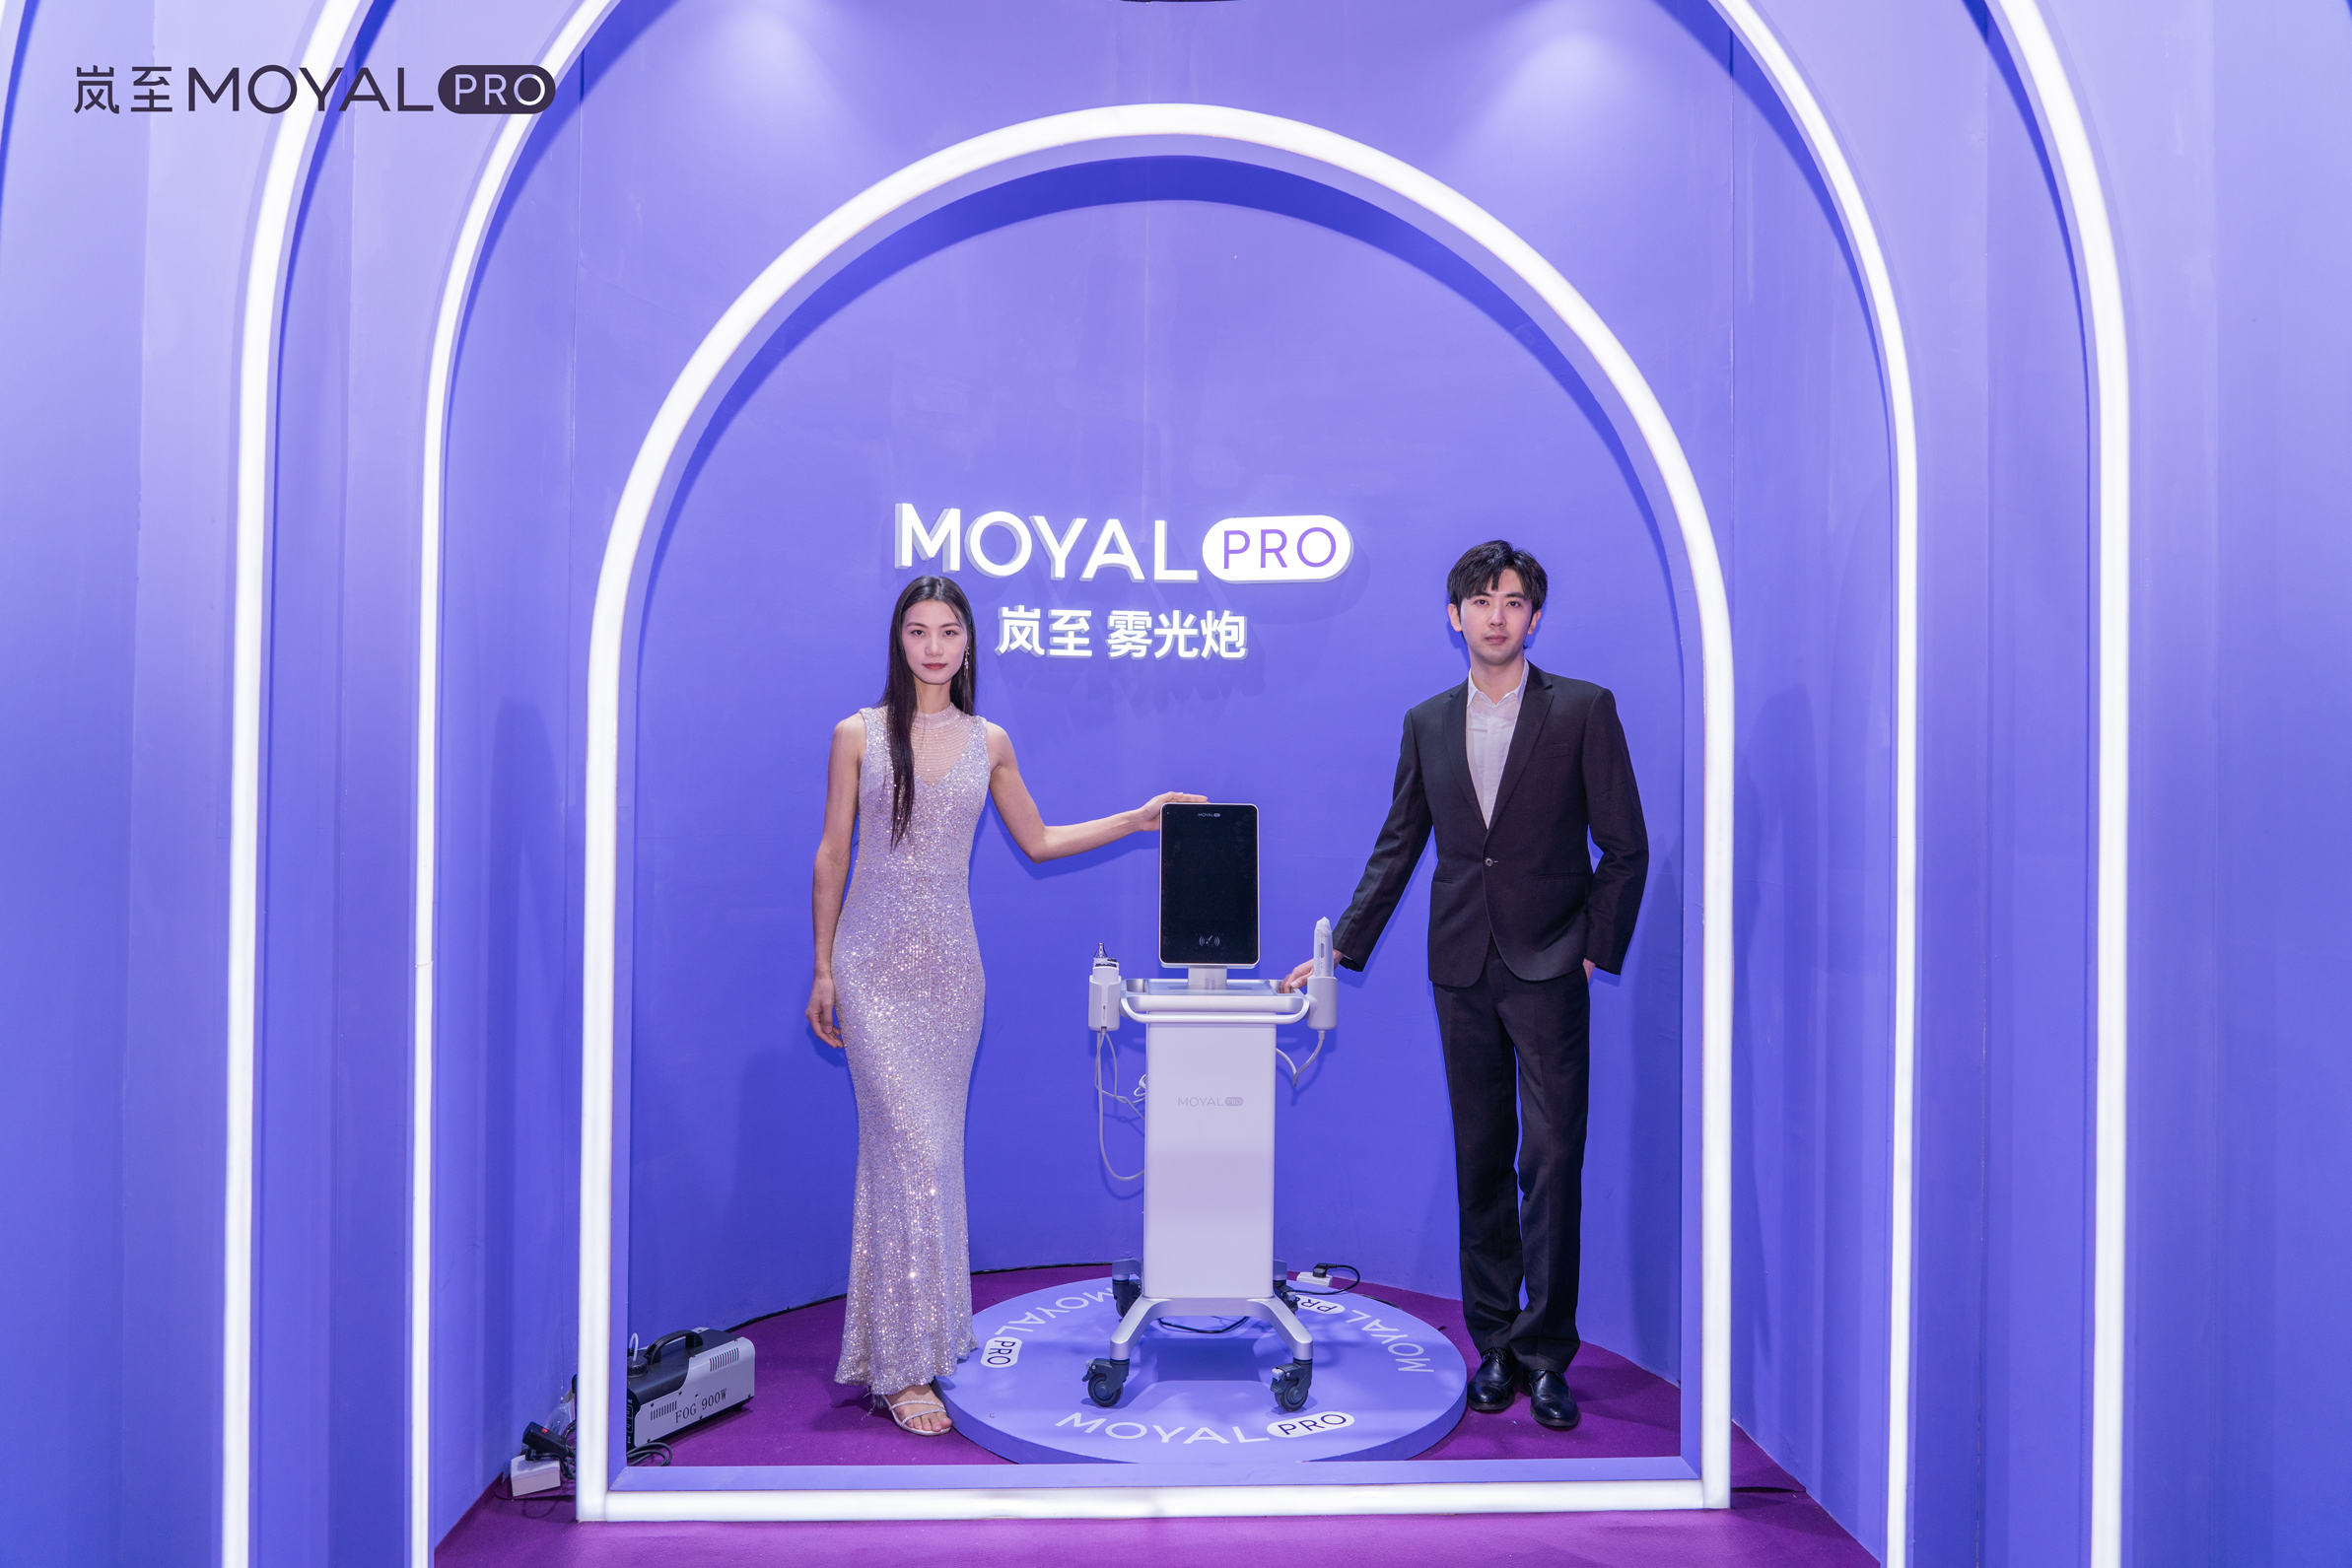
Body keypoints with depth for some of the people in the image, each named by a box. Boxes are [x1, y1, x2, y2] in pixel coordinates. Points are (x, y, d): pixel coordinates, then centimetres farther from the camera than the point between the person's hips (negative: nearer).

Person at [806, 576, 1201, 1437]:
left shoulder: (988, 742, 9)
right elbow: (831, 853, 3)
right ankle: (903, 1365, 1)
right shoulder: (859, 734, 1)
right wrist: (822, 967, 2)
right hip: (873, 965, -3)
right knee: (914, 1149, -9)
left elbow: (1038, 841, 17)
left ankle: (898, 1340, 22)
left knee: (919, 1151, 8)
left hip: (951, 966, 3)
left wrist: (1141, 818, 12)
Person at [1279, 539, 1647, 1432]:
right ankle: (1494, 1345, 20)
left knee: (1551, 1159, -4)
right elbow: (1396, 848, 13)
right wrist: (1341, 949, 9)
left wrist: (1596, 952, -4)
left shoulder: (1584, 710, -1)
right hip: (1460, 970, 3)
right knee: (1480, 1162, 9)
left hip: (1548, 968, -3)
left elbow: (1624, 846, 1)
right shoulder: (1427, 723, 9)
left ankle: (1545, 1353, 9)